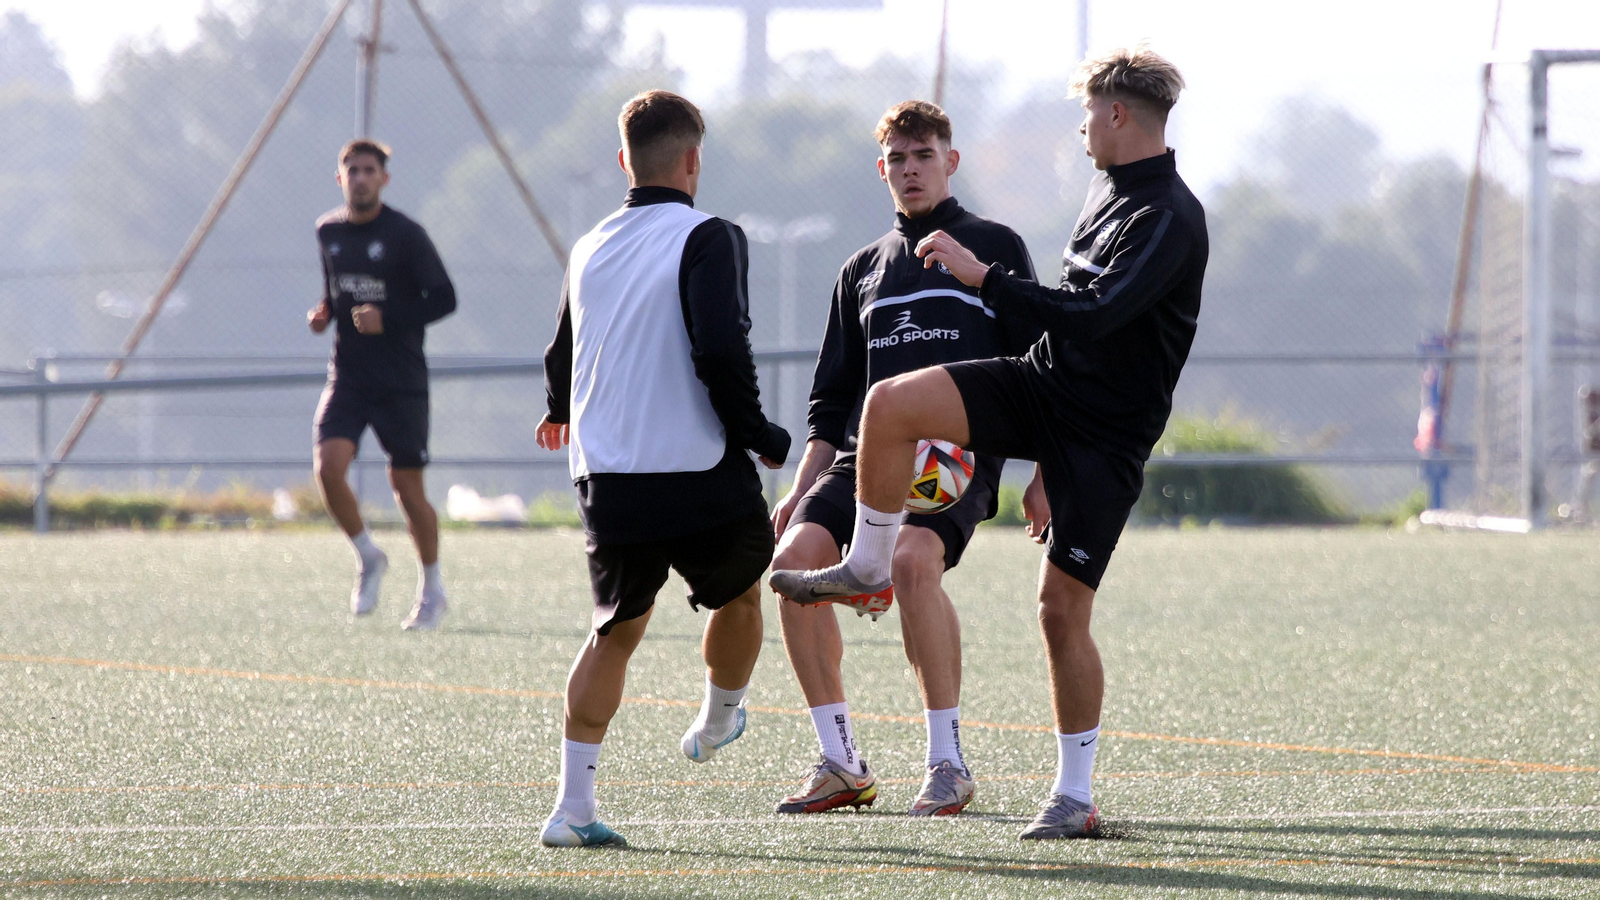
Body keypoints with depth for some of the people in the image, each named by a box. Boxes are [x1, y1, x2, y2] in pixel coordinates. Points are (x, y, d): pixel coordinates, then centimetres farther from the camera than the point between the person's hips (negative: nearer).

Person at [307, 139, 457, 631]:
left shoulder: (406, 235, -9)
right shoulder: (328, 231, 7)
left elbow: (443, 298, -8)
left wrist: (388, 319, -20)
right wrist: (324, 312, 2)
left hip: (400, 377, -4)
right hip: (347, 373, 4)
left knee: (407, 485, 0)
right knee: (329, 465, -16)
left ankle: (432, 590, 19)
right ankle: (368, 558, 9)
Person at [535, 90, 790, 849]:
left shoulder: (590, 250, 9)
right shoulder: (707, 239, -9)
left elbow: (563, 356, 26)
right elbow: (720, 351, -23)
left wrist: (562, 415, 48)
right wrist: (759, 436, -7)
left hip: (610, 489, 5)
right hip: (702, 483, -5)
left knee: (615, 632, 16)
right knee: (739, 592, 25)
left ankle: (574, 804, 7)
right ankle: (718, 722, 45)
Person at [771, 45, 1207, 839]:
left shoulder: (1170, 220, -18)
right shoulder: (1109, 187, 11)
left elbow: (1093, 317, -28)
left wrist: (985, 278, -25)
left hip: (1105, 434, -7)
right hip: (1041, 386, 7)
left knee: (1062, 607, -5)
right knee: (891, 403, -16)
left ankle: (1076, 795, 6)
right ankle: (868, 567, 1)